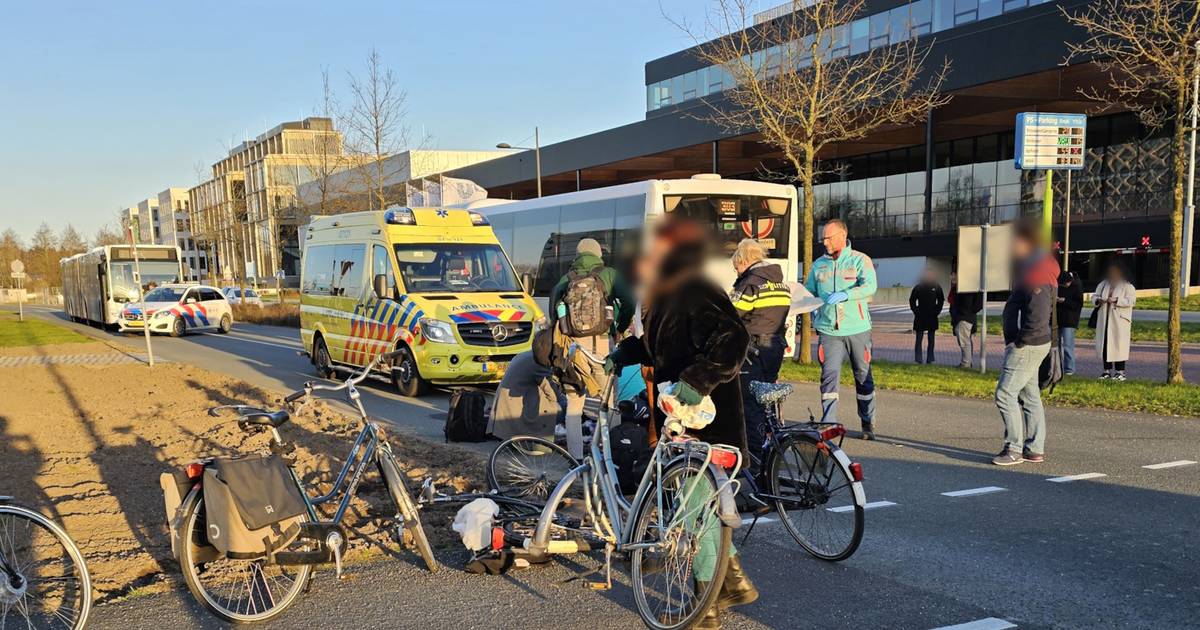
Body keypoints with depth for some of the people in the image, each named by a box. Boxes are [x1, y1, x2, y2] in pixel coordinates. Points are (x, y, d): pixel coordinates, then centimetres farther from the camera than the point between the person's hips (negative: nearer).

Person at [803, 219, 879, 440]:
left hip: (857, 330, -2)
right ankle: (828, 424, -6)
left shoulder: (860, 260, -1)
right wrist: (814, 314, 4)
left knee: (863, 376, 9)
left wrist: (845, 294, -30)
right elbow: (808, 292, 21)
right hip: (829, 331, 2)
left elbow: (869, 287, -16)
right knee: (829, 374, -9)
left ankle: (868, 424, 21)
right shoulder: (818, 265, 10)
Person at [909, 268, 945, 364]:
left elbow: (941, 300, 12)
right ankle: (919, 360, 3)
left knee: (931, 339, 6)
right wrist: (915, 311, -2)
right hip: (920, 317, -2)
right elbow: (912, 300, 4)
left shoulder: (937, 287, 3)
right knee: (919, 339, 0)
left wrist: (937, 311, 3)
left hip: (932, 317, 2)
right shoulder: (918, 287, -2)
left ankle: (929, 359, 10)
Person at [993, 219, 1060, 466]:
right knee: (1029, 394, 14)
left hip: (1027, 346, -11)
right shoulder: (1029, 268, 14)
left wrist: (1020, 341, -19)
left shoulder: (1037, 276, -19)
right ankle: (1035, 449, 20)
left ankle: (1014, 449, -3)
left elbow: (1038, 317, -26)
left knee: (1005, 393, -9)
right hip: (1031, 345, 11)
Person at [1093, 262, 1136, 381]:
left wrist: (1116, 300, -21)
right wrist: (1098, 300, -6)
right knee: (1104, 344, 5)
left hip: (1119, 321, -5)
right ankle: (1107, 370, 12)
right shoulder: (1103, 284, 15)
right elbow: (1094, 296, 16)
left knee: (1119, 345, -8)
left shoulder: (1127, 286, -2)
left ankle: (1120, 371, -3)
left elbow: (1131, 300, -12)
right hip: (1104, 320, 5)